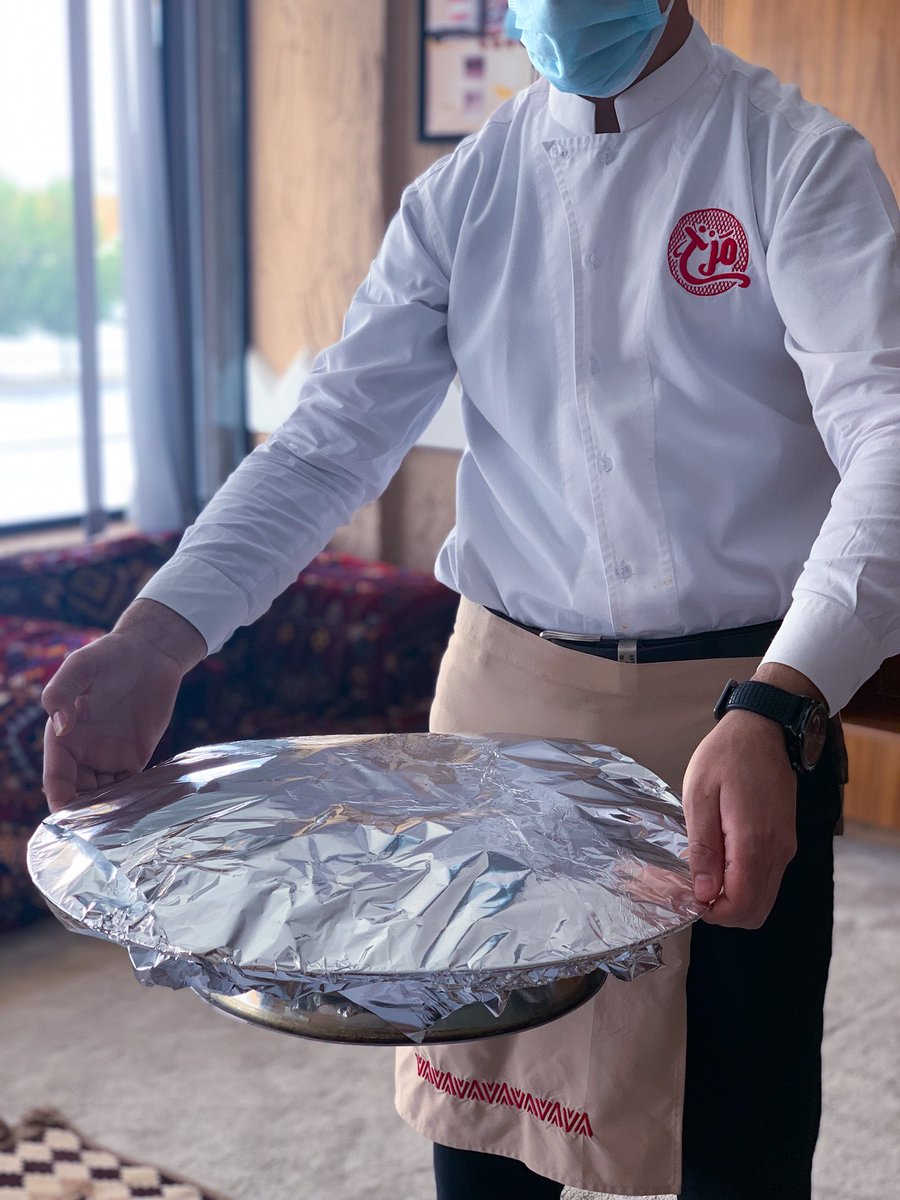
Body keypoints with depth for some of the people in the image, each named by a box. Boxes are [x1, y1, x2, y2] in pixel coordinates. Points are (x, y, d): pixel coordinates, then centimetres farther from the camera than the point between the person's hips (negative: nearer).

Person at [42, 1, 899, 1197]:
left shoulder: (799, 161, -6)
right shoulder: (464, 192, 7)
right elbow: (333, 437, 2)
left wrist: (776, 714, -37)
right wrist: (156, 636, -13)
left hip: (748, 707, -3)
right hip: (504, 690, 4)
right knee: (479, 1102, 15)